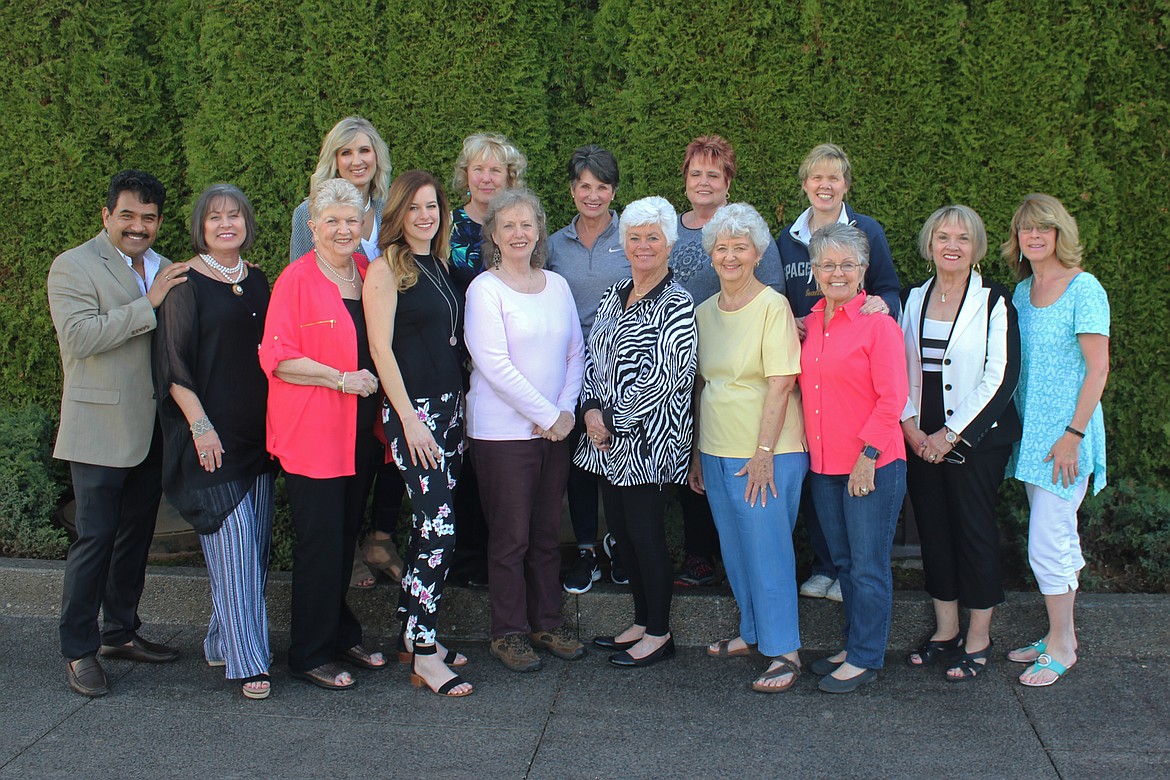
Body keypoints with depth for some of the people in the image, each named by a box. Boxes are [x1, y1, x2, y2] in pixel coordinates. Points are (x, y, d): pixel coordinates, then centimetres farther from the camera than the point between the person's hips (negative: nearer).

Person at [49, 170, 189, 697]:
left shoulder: (165, 270, 14)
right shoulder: (73, 267, -6)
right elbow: (79, 337, -19)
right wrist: (147, 303, -21)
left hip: (152, 430, 7)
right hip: (101, 429, -7)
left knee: (136, 534, 15)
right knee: (95, 538, -4)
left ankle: (120, 632, 28)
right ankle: (78, 651, 5)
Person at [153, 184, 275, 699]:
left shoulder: (256, 280, 12)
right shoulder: (187, 283, -5)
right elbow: (174, 365, -8)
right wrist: (199, 425, -15)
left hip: (257, 434, 6)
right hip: (211, 435, -6)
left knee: (254, 545, 7)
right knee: (233, 544, -9)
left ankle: (220, 644, 20)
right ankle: (246, 661, -5)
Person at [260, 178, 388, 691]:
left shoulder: (367, 271, 11)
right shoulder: (297, 280, -9)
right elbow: (277, 358, -13)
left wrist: (372, 383, 6)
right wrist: (340, 378, -17)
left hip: (359, 430, 7)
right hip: (311, 431, -6)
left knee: (345, 537, 15)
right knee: (320, 542, -2)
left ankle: (341, 636, 29)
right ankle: (310, 655, 9)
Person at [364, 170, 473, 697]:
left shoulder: (440, 267, 15)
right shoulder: (386, 270, -6)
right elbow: (381, 348, -11)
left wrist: (457, 407, 12)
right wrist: (409, 418, -15)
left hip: (450, 407, 7)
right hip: (412, 410, -7)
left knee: (429, 526, 10)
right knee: (438, 525, -12)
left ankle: (413, 634, 20)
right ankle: (424, 656, -7)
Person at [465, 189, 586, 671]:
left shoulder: (557, 286, 11)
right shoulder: (485, 288, -7)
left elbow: (576, 352, 11)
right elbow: (493, 363, -14)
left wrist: (566, 409, -4)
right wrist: (546, 414, -13)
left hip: (556, 428, 5)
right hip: (503, 429, -5)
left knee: (547, 534, 12)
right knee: (510, 536, 1)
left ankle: (547, 624, 24)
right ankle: (508, 633, 13)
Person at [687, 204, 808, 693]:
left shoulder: (773, 306, -10)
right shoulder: (704, 312, 10)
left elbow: (780, 384, -14)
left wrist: (764, 453, -17)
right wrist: (697, 454, 14)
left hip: (766, 454, -7)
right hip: (717, 452, 7)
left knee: (768, 551, -2)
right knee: (735, 551, 15)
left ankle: (784, 651, 8)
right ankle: (752, 632, 31)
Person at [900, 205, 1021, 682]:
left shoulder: (994, 303, -7)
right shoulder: (915, 299, 9)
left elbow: (1001, 378, -12)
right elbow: (902, 368, 12)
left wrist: (951, 435, -13)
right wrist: (909, 424, -2)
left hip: (975, 439, -5)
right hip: (920, 440, 5)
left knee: (975, 531, 0)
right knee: (933, 530, 9)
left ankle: (978, 642, 12)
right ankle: (945, 632, 22)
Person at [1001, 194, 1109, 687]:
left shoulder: (1083, 289, -12)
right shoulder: (1023, 290, 11)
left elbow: (1098, 368, -15)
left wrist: (1073, 434, -18)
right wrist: (1018, 428, 11)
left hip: (1066, 435, -7)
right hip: (1030, 432, 7)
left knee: (1047, 545, -5)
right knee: (1059, 539, 15)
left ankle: (1061, 646, 9)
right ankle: (1060, 635, 25)